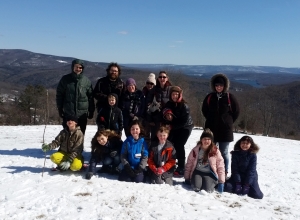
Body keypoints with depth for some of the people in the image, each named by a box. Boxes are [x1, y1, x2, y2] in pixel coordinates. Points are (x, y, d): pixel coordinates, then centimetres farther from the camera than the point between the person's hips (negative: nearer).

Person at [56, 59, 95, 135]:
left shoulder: (86, 81, 3)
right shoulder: (65, 79, 1)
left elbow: (90, 97, 6)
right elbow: (59, 95, 4)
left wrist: (91, 111, 3)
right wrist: (60, 109, 0)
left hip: (82, 114, 1)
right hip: (68, 114, 0)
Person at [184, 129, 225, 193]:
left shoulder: (215, 151, -4)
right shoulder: (195, 150, -1)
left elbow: (220, 167, -1)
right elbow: (189, 164, 5)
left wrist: (221, 182, -5)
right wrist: (187, 178, 6)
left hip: (209, 173, 0)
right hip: (198, 172, 1)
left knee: (207, 190, -26)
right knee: (196, 188, -27)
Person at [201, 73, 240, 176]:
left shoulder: (229, 97, -5)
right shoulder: (210, 97, 2)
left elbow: (236, 111, 4)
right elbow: (204, 110, 15)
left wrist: (228, 122, 3)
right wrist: (211, 120, 9)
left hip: (225, 130, -2)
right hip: (211, 129, 2)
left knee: (224, 153, 4)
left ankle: (225, 173, 15)